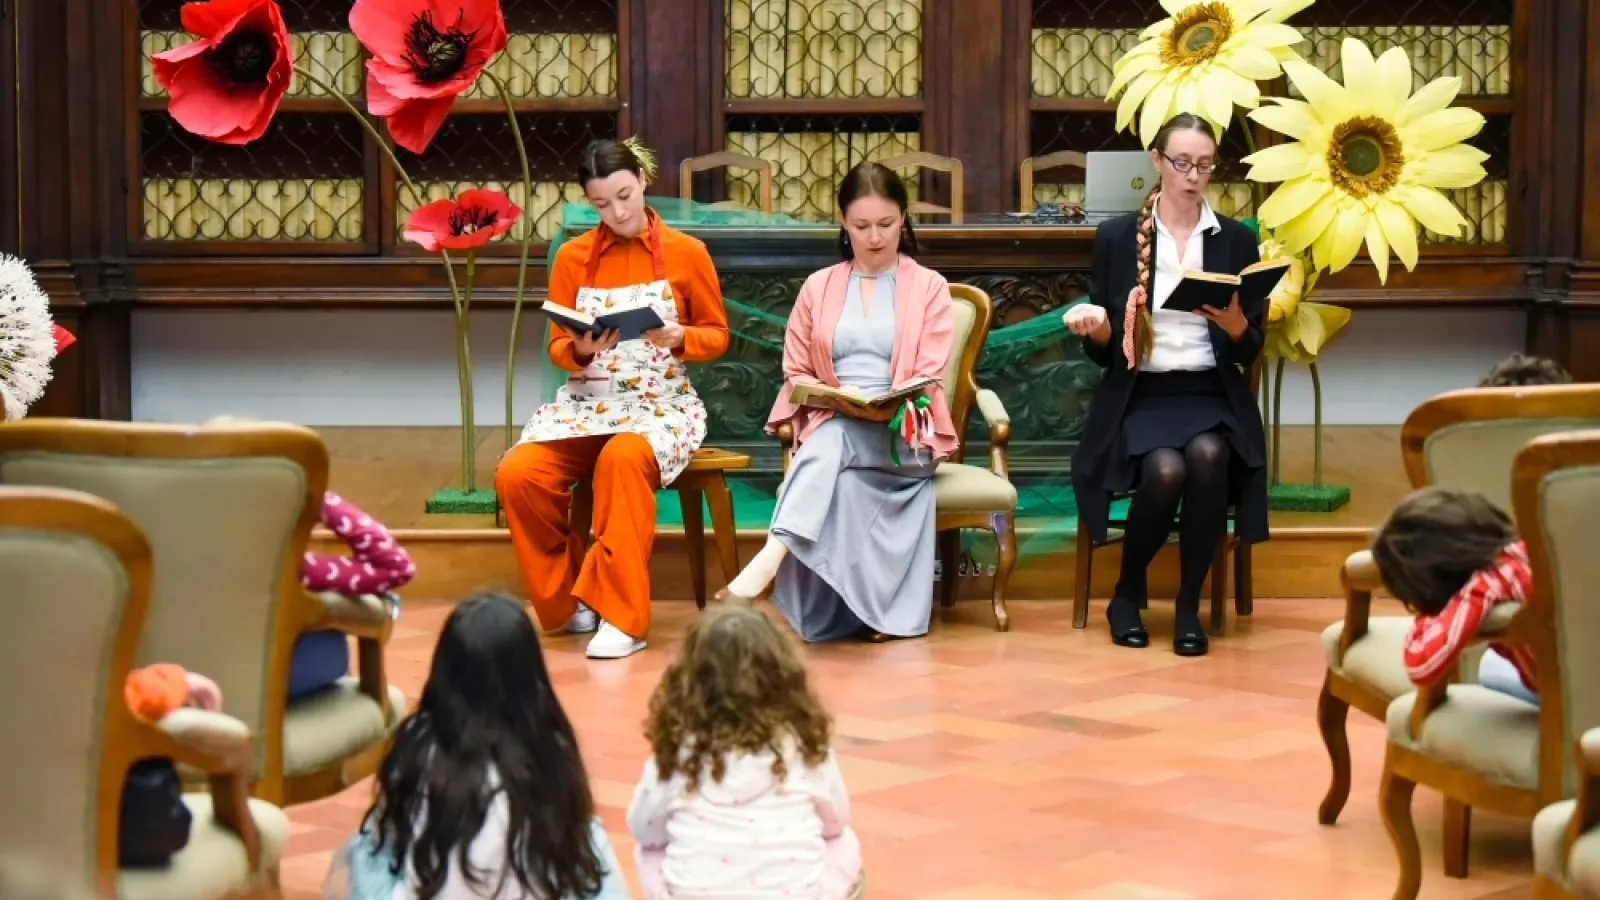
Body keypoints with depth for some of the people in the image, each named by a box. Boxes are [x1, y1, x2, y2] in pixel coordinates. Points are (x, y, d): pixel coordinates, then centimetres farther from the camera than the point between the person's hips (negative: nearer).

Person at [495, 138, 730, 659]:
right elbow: (557, 349, 8)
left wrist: (678, 337, -16)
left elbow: (717, 336, 5)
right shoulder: (572, 258, 5)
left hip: (662, 404, -3)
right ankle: (567, 601, -4)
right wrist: (582, 349, -16)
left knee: (623, 459, -39)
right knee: (516, 475, -25)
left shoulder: (687, 253, 0)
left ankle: (622, 616, -31)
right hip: (585, 403, 3)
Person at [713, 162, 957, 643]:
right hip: (829, 423, 3)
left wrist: (888, 405, -22)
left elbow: (929, 377, -1)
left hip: (904, 432, -2)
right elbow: (796, 373, 13)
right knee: (839, 478, -37)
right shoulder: (818, 287, 16)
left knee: (831, 442, -38)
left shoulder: (929, 287, 9)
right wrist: (835, 397, -10)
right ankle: (842, 610, -47)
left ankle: (771, 556, -55)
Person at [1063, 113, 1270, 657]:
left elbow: (1250, 352, 7)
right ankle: (1128, 593, -4)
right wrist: (1097, 326, -18)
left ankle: (1189, 606, -16)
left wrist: (1235, 322, -15)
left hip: (1213, 397, 1)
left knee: (1207, 456, -33)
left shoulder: (1237, 240, 8)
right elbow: (1103, 352, 5)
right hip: (1140, 398, -1)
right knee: (1166, 470, -32)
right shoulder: (1116, 237, 5)